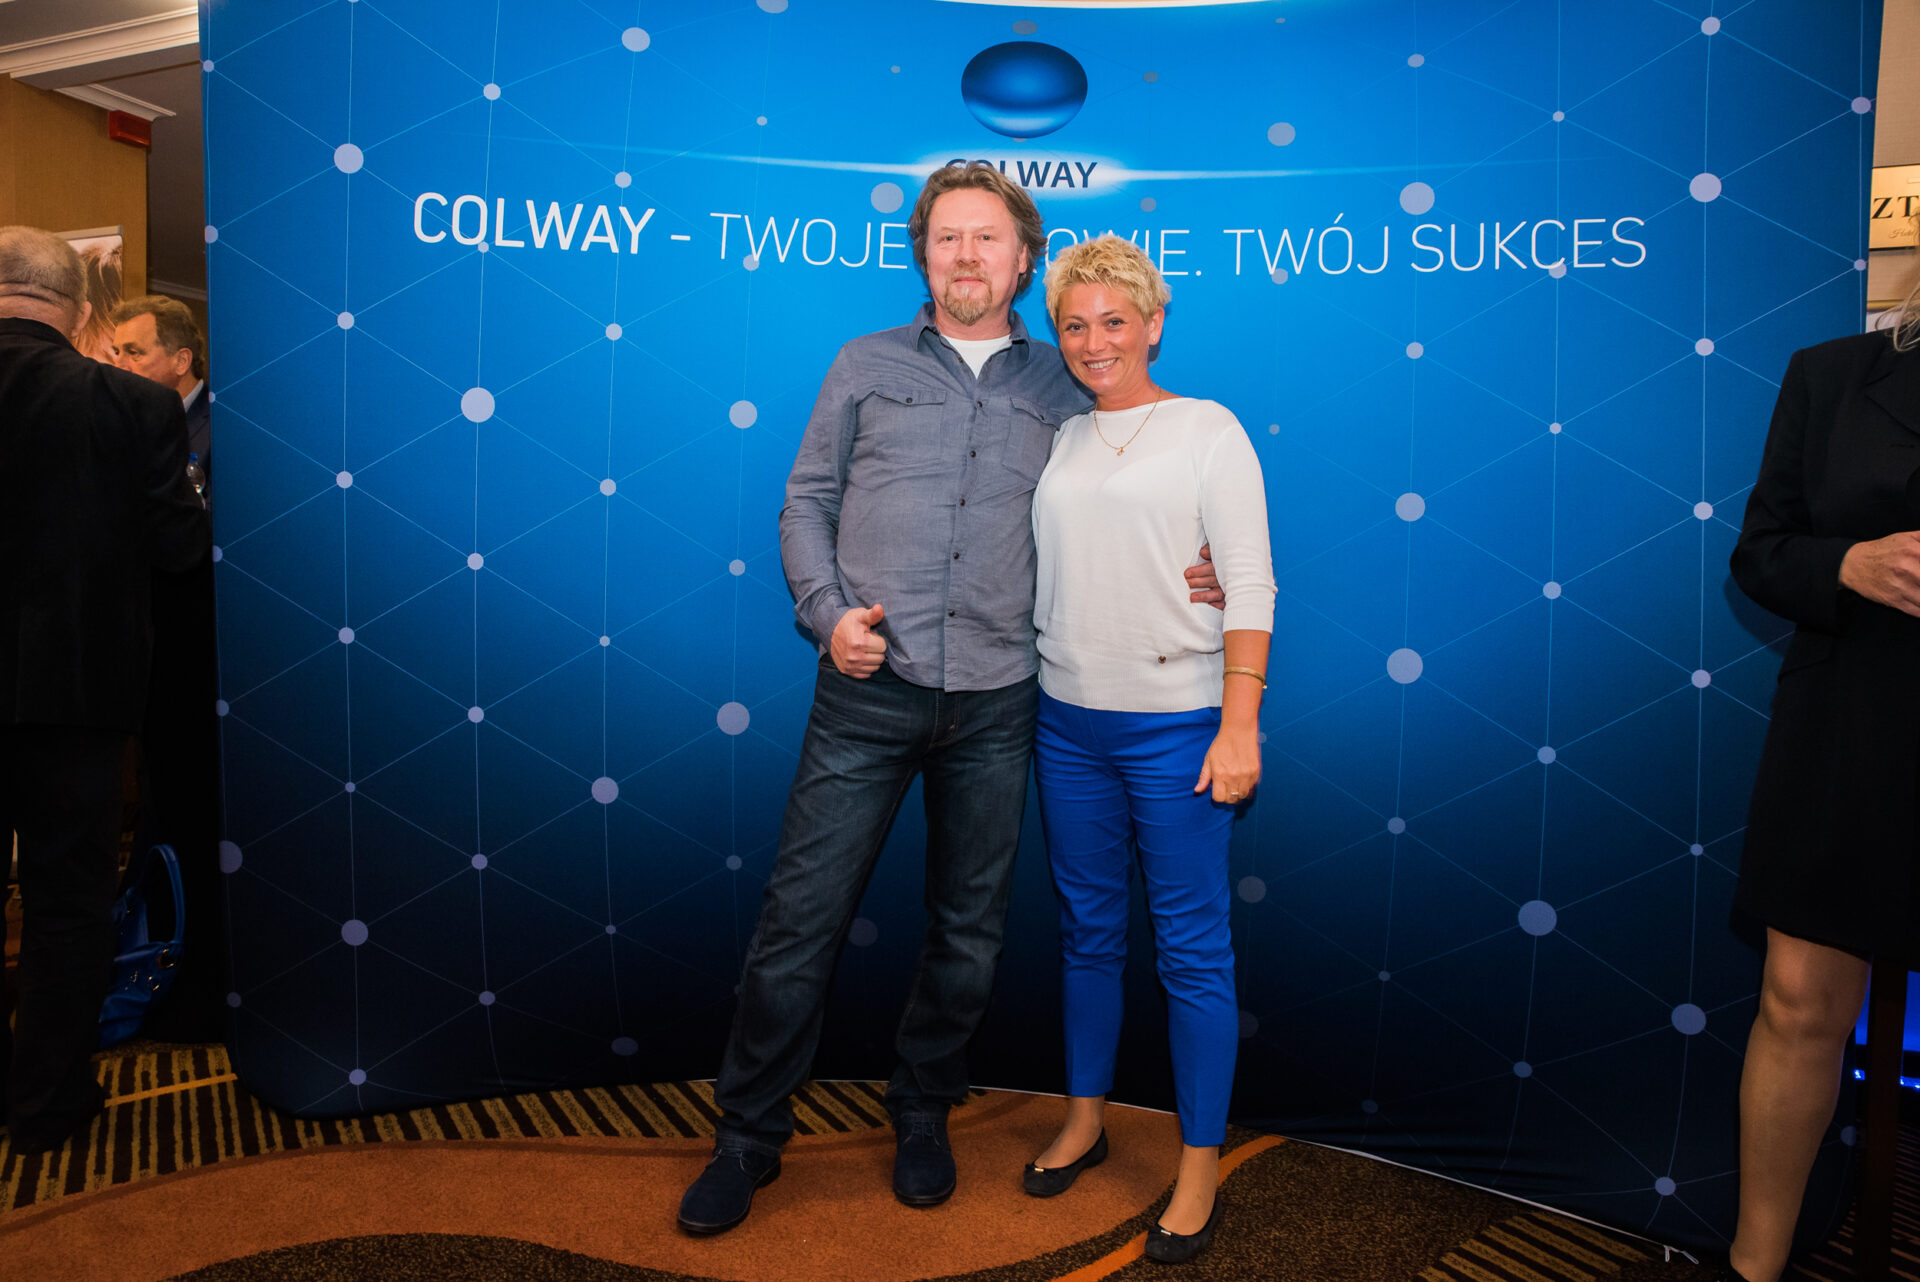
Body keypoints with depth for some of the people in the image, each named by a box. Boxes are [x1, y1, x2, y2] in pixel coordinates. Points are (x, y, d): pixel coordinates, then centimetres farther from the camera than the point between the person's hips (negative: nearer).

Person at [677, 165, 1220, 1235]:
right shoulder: (868, 365, 9)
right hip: (870, 688, -1)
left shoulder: (1061, 387, 11)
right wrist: (829, 611, -7)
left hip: (997, 702, 2)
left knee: (971, 929, 11)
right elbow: (808, 501, 8)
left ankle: (923, 1117, 33)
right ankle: (749, 1139, 19)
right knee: (802, 917, 1)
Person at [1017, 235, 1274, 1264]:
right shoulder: (1057, 442, 11)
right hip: (1066, 720, 4)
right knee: (1087, 931, 15)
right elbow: (1035, 577, 14)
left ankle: (1200, 1166, 16)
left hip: (1175, 725, -4)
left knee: (1191, 947, 2)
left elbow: (1250, 585, -7)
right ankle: (1085, 1119, 32)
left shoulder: (1207, 429, -1)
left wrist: (1240, 728, -14)